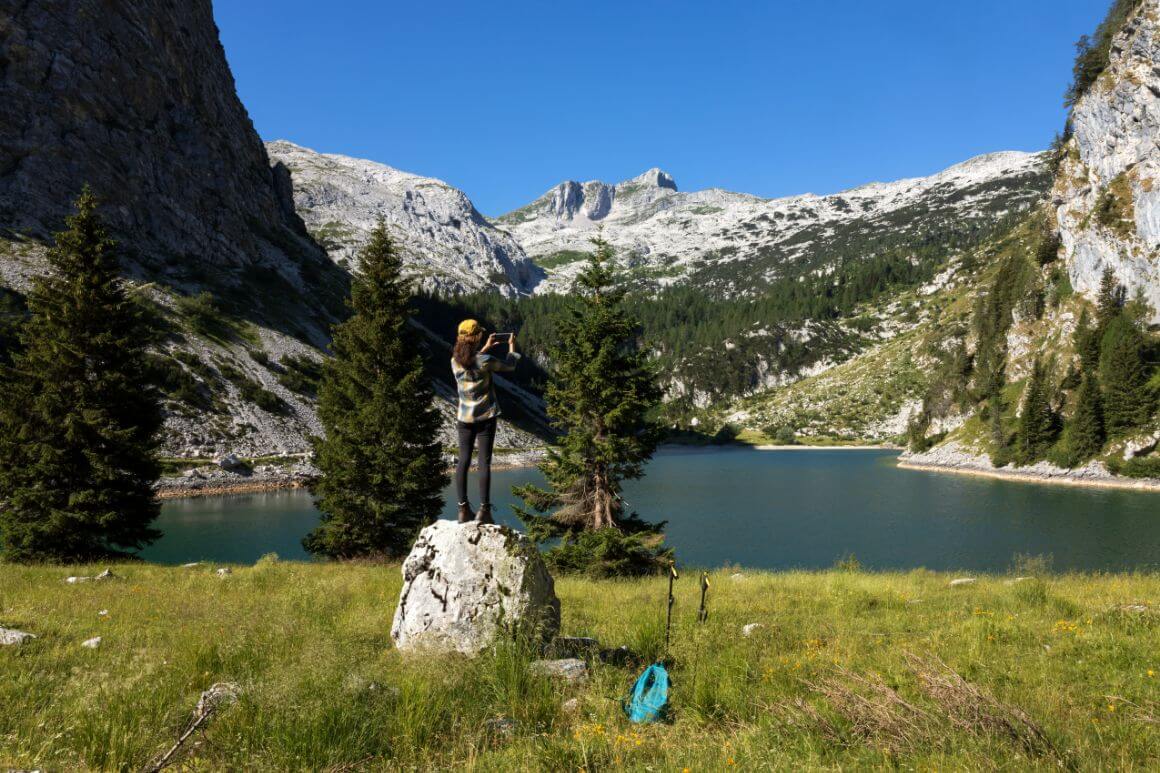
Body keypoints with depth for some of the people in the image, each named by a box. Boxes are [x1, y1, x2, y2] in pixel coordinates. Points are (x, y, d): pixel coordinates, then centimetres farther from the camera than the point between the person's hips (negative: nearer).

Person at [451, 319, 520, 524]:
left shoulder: (455, 361, -3)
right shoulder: (485, 361, -16)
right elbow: (510, 365, 1)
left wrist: (486, 348, 24)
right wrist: (511, 345, 18)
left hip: (464, 417, 4)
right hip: (486, 417, -4)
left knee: (463, 461, 8)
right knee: (484, 462, -1)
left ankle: (463, 509, 8)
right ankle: (483, 510, -2)